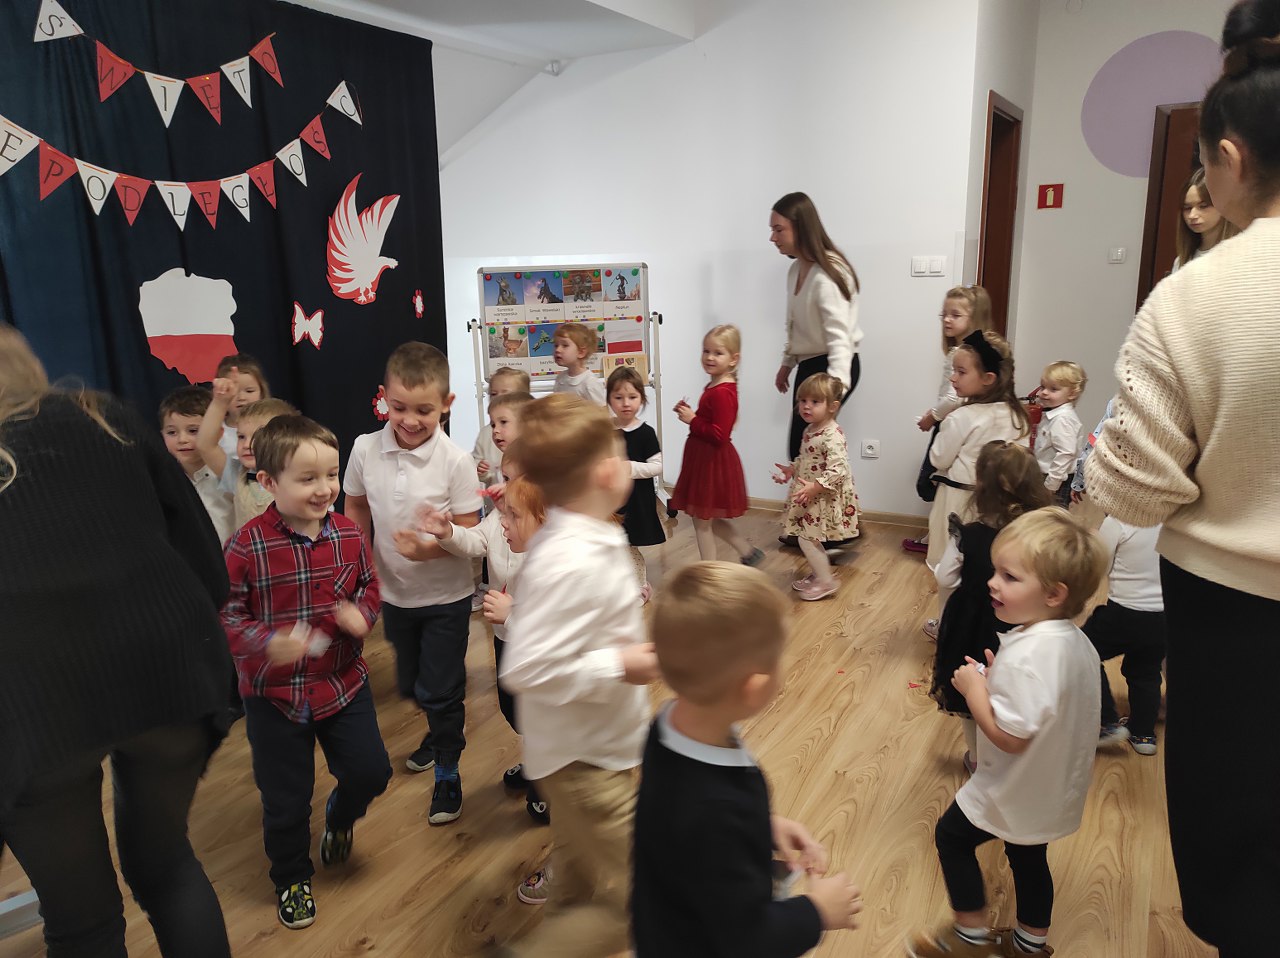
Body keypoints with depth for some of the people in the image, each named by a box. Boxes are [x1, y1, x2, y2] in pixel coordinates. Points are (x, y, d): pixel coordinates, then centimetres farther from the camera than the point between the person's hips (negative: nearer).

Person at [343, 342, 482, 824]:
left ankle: (447, 769, 30)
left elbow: (469, 534, -17)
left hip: (446, 597, -4)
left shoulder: (456, 461, -21)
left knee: (440, 689, 5)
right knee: (410, 684, 23)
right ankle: (439, 732, 53)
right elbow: (356, 511, 6)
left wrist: (431, 548, -34)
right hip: (394, 592, 4)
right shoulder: (365, 449, -11)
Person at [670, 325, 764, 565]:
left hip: (713, 463, -11)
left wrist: (692, 421, -20)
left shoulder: (722, 392, -22)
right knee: (708, 519, 22)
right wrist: (690, 414, 3)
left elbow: (719, 435, -28)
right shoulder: (715, 386, 11)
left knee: (702, 520, 2)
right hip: (705, 461, 11)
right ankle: (748, 553, 32)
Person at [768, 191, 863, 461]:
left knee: (802, 448, -10)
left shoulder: (828, 274, -21)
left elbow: (839, 336, -30)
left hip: (831, 367, -9)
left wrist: (837, 385, -41)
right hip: (809, 365, 9)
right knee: (803, 449, 9)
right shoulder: (795, 270, 9)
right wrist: (787, 363, 26)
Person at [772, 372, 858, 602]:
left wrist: (816, 486, -34)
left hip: (824, 498, -9)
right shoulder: (810, 431, 6)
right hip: (810, 497, 9)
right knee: (809, 538, 16)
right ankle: (818, 574, 34)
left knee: (807, 538, -5)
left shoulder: (832, 435, -23)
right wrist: (791, 470, 9)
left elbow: (838, 470, -30)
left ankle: (826, 581, 9)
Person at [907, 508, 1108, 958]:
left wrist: (973, 686, -21)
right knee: (1028, 855, 26)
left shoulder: (1029, 655, -34)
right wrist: (998, 679, -1)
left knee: (952, 834, 11)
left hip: (1017, 792, -9)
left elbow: (1009, 735, -31)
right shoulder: (1074, 639, -4)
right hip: (1051, 786, 9)